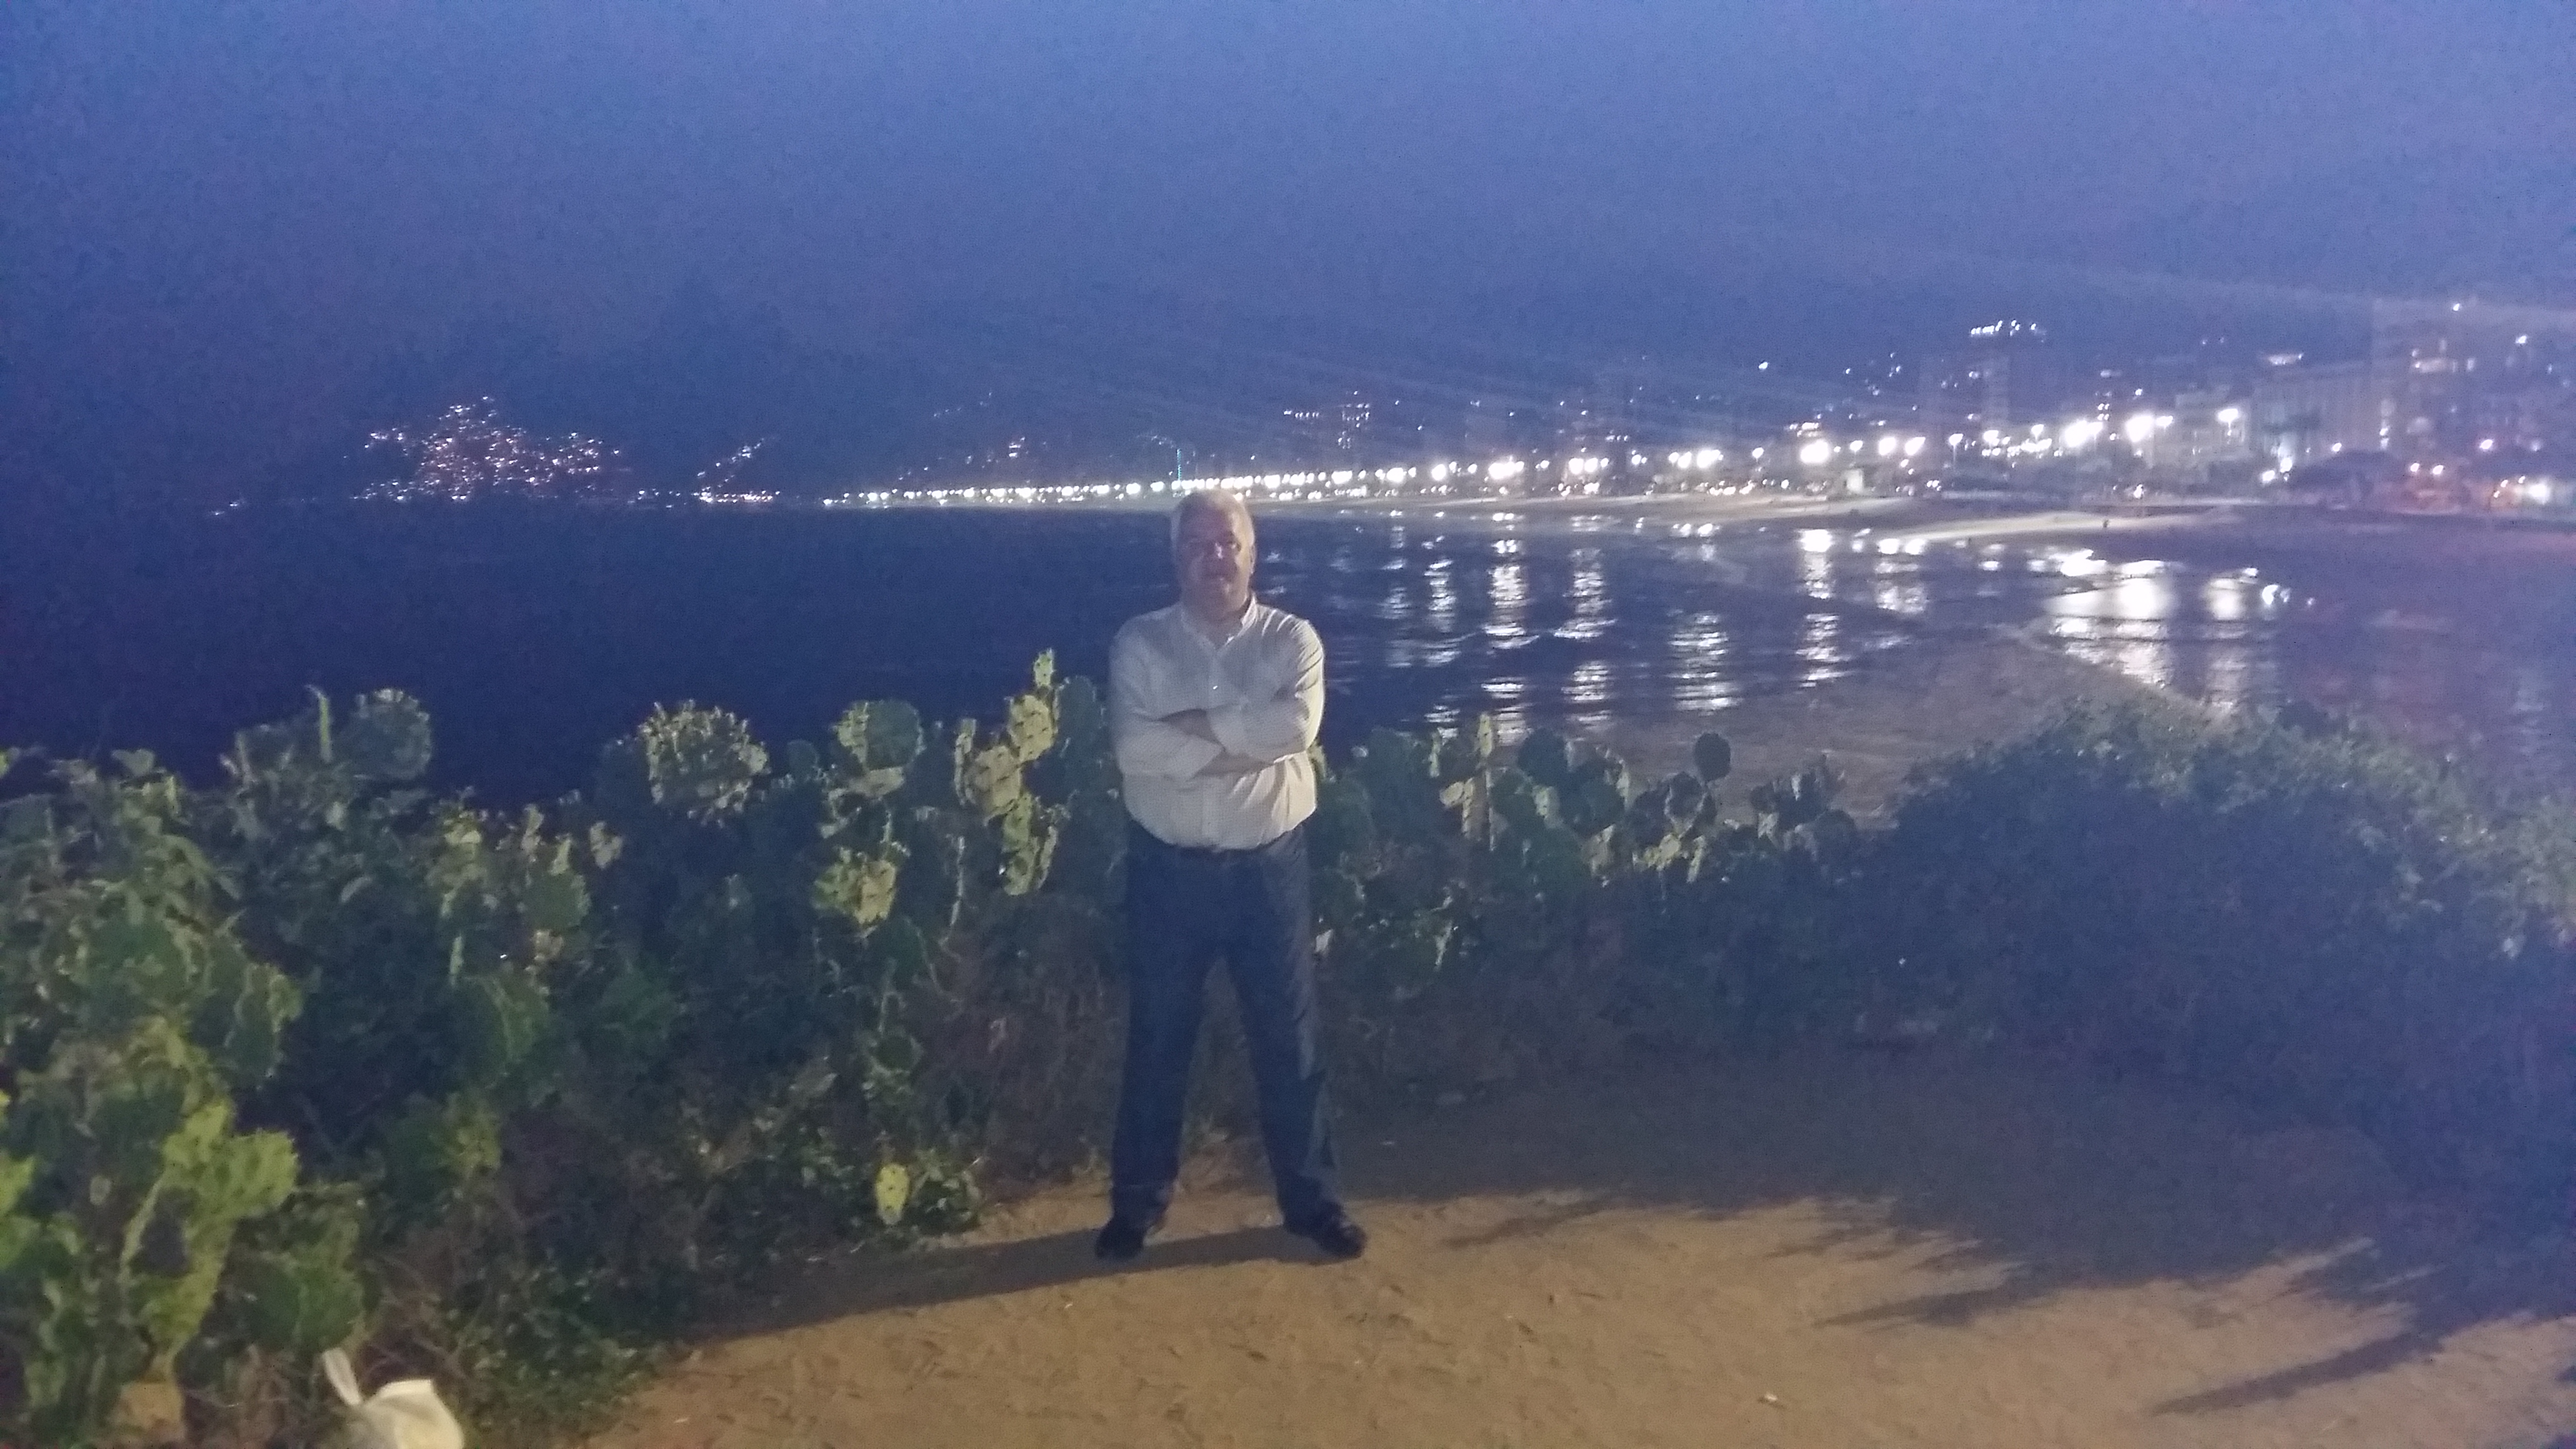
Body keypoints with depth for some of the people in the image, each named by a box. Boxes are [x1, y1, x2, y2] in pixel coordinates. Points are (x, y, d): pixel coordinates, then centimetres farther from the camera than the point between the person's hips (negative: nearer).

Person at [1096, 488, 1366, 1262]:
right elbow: (1134, 745, -17)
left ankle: (1312, 1199, 23)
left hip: (1269, 868, 0)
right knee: (1157, 1038, 11)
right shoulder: (1140, 643, -2)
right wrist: (1246, 740, -17)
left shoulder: (1292, 639, -1)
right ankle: (1137, 1201, 25)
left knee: (1288, 1037, 9)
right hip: (1169, 870, 0)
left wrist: (1200, 722, -17)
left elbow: (1298, 724, -21)